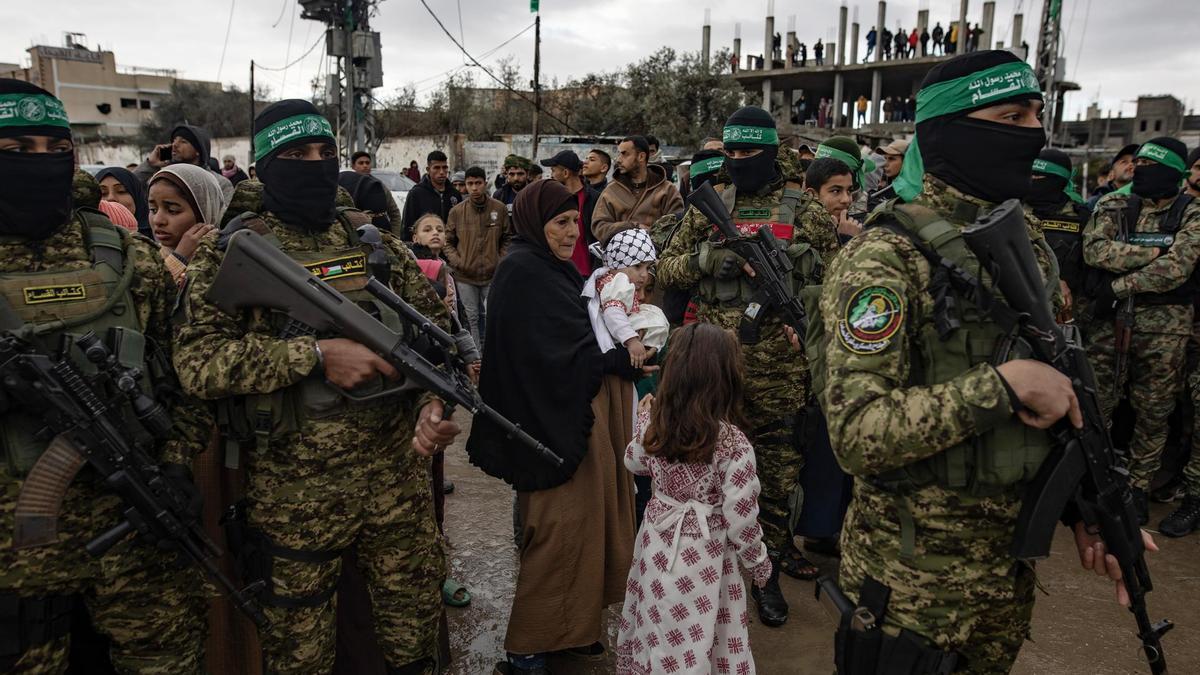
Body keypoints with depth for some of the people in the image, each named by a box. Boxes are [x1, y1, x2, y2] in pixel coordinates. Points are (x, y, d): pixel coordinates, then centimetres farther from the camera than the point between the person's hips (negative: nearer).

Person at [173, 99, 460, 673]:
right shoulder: (230, 253, -4)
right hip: (293, 490, -2)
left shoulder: (377, 242, 6)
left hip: (398, 472, 3)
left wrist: (434, 399, -9)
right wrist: (316, 354, -23)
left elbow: (434, 328, 9)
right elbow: (196, 361, -15)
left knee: (415, 626, 16)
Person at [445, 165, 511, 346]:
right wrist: (457, 262, -6)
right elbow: (448, 241, 7)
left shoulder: (499, 209, 0)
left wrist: (501, 261, -2)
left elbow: (507, 238, 9)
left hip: (493, 275, 0)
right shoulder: (456, 211, 0)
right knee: (472, 317, 8)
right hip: (465, 276, 0)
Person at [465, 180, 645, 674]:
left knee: (583, 521, 14)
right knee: (560, 530, -3)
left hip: (583, 416, 10)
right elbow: (557, 354, -20)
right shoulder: (522, 272, -15)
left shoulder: (554, 268, 15)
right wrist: (622, 359, -14)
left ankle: (569, 631, 29)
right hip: (556, 422, -9)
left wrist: (622, 351, -3)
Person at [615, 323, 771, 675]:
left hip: (657, 541, 5)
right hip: (701, 557, -4)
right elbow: (740, 523, -17)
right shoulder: (734, 444, -23)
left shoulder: (655, 421, -9)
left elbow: (635, 463, 13)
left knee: (658, 631, 23)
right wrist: (760, 563, 1)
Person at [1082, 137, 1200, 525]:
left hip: (1165, 324, -1)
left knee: (1153, 412, 9)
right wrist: (1155, 251, -15)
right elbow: (1094, 250, -12)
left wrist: (1119, 286, -16)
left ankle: (1139, 486, 23)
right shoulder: (1114, 206, 5)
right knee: (1096, 405, 4)